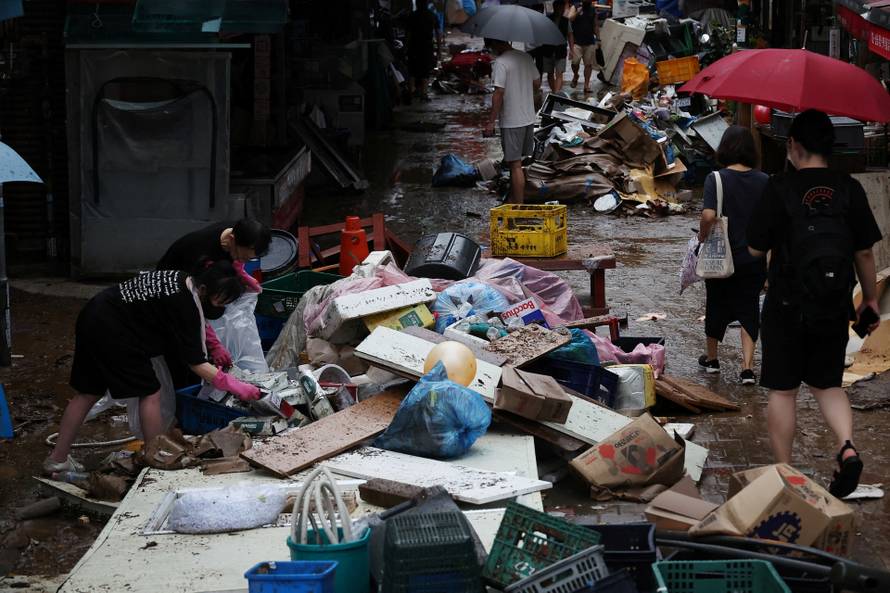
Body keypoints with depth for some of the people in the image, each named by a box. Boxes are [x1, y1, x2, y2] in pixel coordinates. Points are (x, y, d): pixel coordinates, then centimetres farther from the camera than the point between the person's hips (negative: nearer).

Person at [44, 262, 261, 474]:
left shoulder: (182, 280, 4)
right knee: (150, 393, 1)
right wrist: (234, 385, -13)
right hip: (111, 331, -10)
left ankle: (58, 459, 23)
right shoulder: (183, 305, -21)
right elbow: (195, 363, -16)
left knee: (89, 392, 17)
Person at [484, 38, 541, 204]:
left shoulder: (500, 63, -17)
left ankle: (519, 206, 0)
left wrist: (491, 121, -16)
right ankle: (514, 199, 28)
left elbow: (499, 93, -20)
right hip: (529, 118, 8)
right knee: (515, 161, 19)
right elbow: (537, 83, 15)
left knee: (515, 165, -3)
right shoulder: (526, 58, 7)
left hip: (512, 122, -8)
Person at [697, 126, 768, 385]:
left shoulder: (716, 179, -14)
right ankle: (747, 368, 2)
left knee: (717, 306, 16)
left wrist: (702, 236, -7)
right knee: (748, 309, 10)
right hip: (755, 259, 2)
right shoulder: (763, 181, -4)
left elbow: (709, 215, -25)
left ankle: (711, 359, 33)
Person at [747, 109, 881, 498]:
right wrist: (870, 297, 14)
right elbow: (864, 251, 2)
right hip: (834, 309, 3)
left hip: (787, 307, -3)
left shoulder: (779, 189, -11)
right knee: (828, 384, 18)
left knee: (782, 391, 8)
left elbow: (756, 249, -6)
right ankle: (847, 446, -6)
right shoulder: (849, 189, -2)